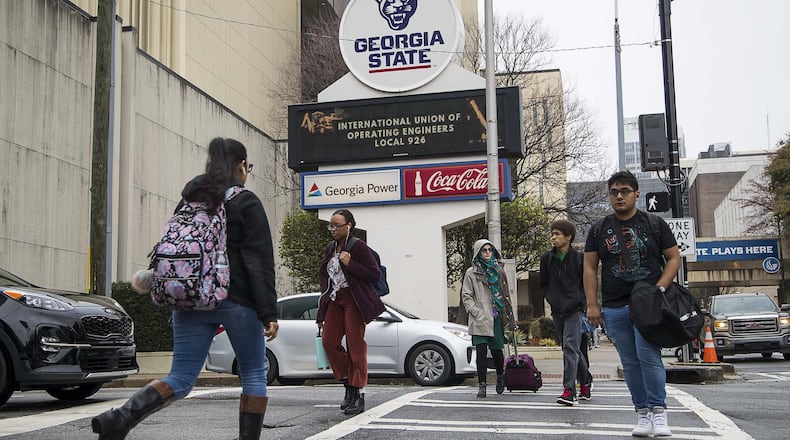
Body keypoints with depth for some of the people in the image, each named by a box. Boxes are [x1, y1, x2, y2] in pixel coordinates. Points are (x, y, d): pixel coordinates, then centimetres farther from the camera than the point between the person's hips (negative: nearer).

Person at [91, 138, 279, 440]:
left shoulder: (189, 200, 15)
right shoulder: (246, 203, -3)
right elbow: (259, 262, -9)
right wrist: (269, 313, -11)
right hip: (237, 301, -5)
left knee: (180, 379, 2)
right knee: (254, 375, 10)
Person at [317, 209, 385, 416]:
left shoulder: (359, 247, -8)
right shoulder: (330, 249, 14)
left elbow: (374, 275, -14)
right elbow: (324, 275, 25)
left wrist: (350, 264, -21)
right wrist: (324, 300, 15)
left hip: (354, 299, -7)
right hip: (335, 299, 7)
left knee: (355, 344, -6)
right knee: (329, 341, -2)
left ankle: (358, 394, 0)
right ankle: (348, 384, 13)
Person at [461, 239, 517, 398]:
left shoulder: (499, 271, 13)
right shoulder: (471, 272, 3)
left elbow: (506, 294, 15)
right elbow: (466, 297, 1)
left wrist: (510, 319, 12)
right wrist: (477, 313, -12)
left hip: (497, 318, 3)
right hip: (480, 320, -2)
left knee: (497, 350, 8)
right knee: (481, 352, -7)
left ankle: (500, 375, 34)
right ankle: (482, 385, 0)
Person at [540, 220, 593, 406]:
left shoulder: (578, 258, -3)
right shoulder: (546, 259, 8)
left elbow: (587, 284, 3)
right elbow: (543, 283, 17)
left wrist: (577, 301, -5)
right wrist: (551, 299, 4)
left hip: (574, 310, -5)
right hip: (557, 311, 5)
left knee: (570, 348, -15)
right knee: (573, 349, 14)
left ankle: (569, 390, -17)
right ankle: (585, 382, 29)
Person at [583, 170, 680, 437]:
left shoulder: (654, 224, 6)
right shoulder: (599, 229, 9)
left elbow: (674, 257, 6)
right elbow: (590, 268, 9)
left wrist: (660, 288, -8)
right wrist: (592, 305, 2)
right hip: (614, 308, 2)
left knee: (648, 355, -13)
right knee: (630, 362, 5)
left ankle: (658, 411, -3)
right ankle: (642, 414, 11)